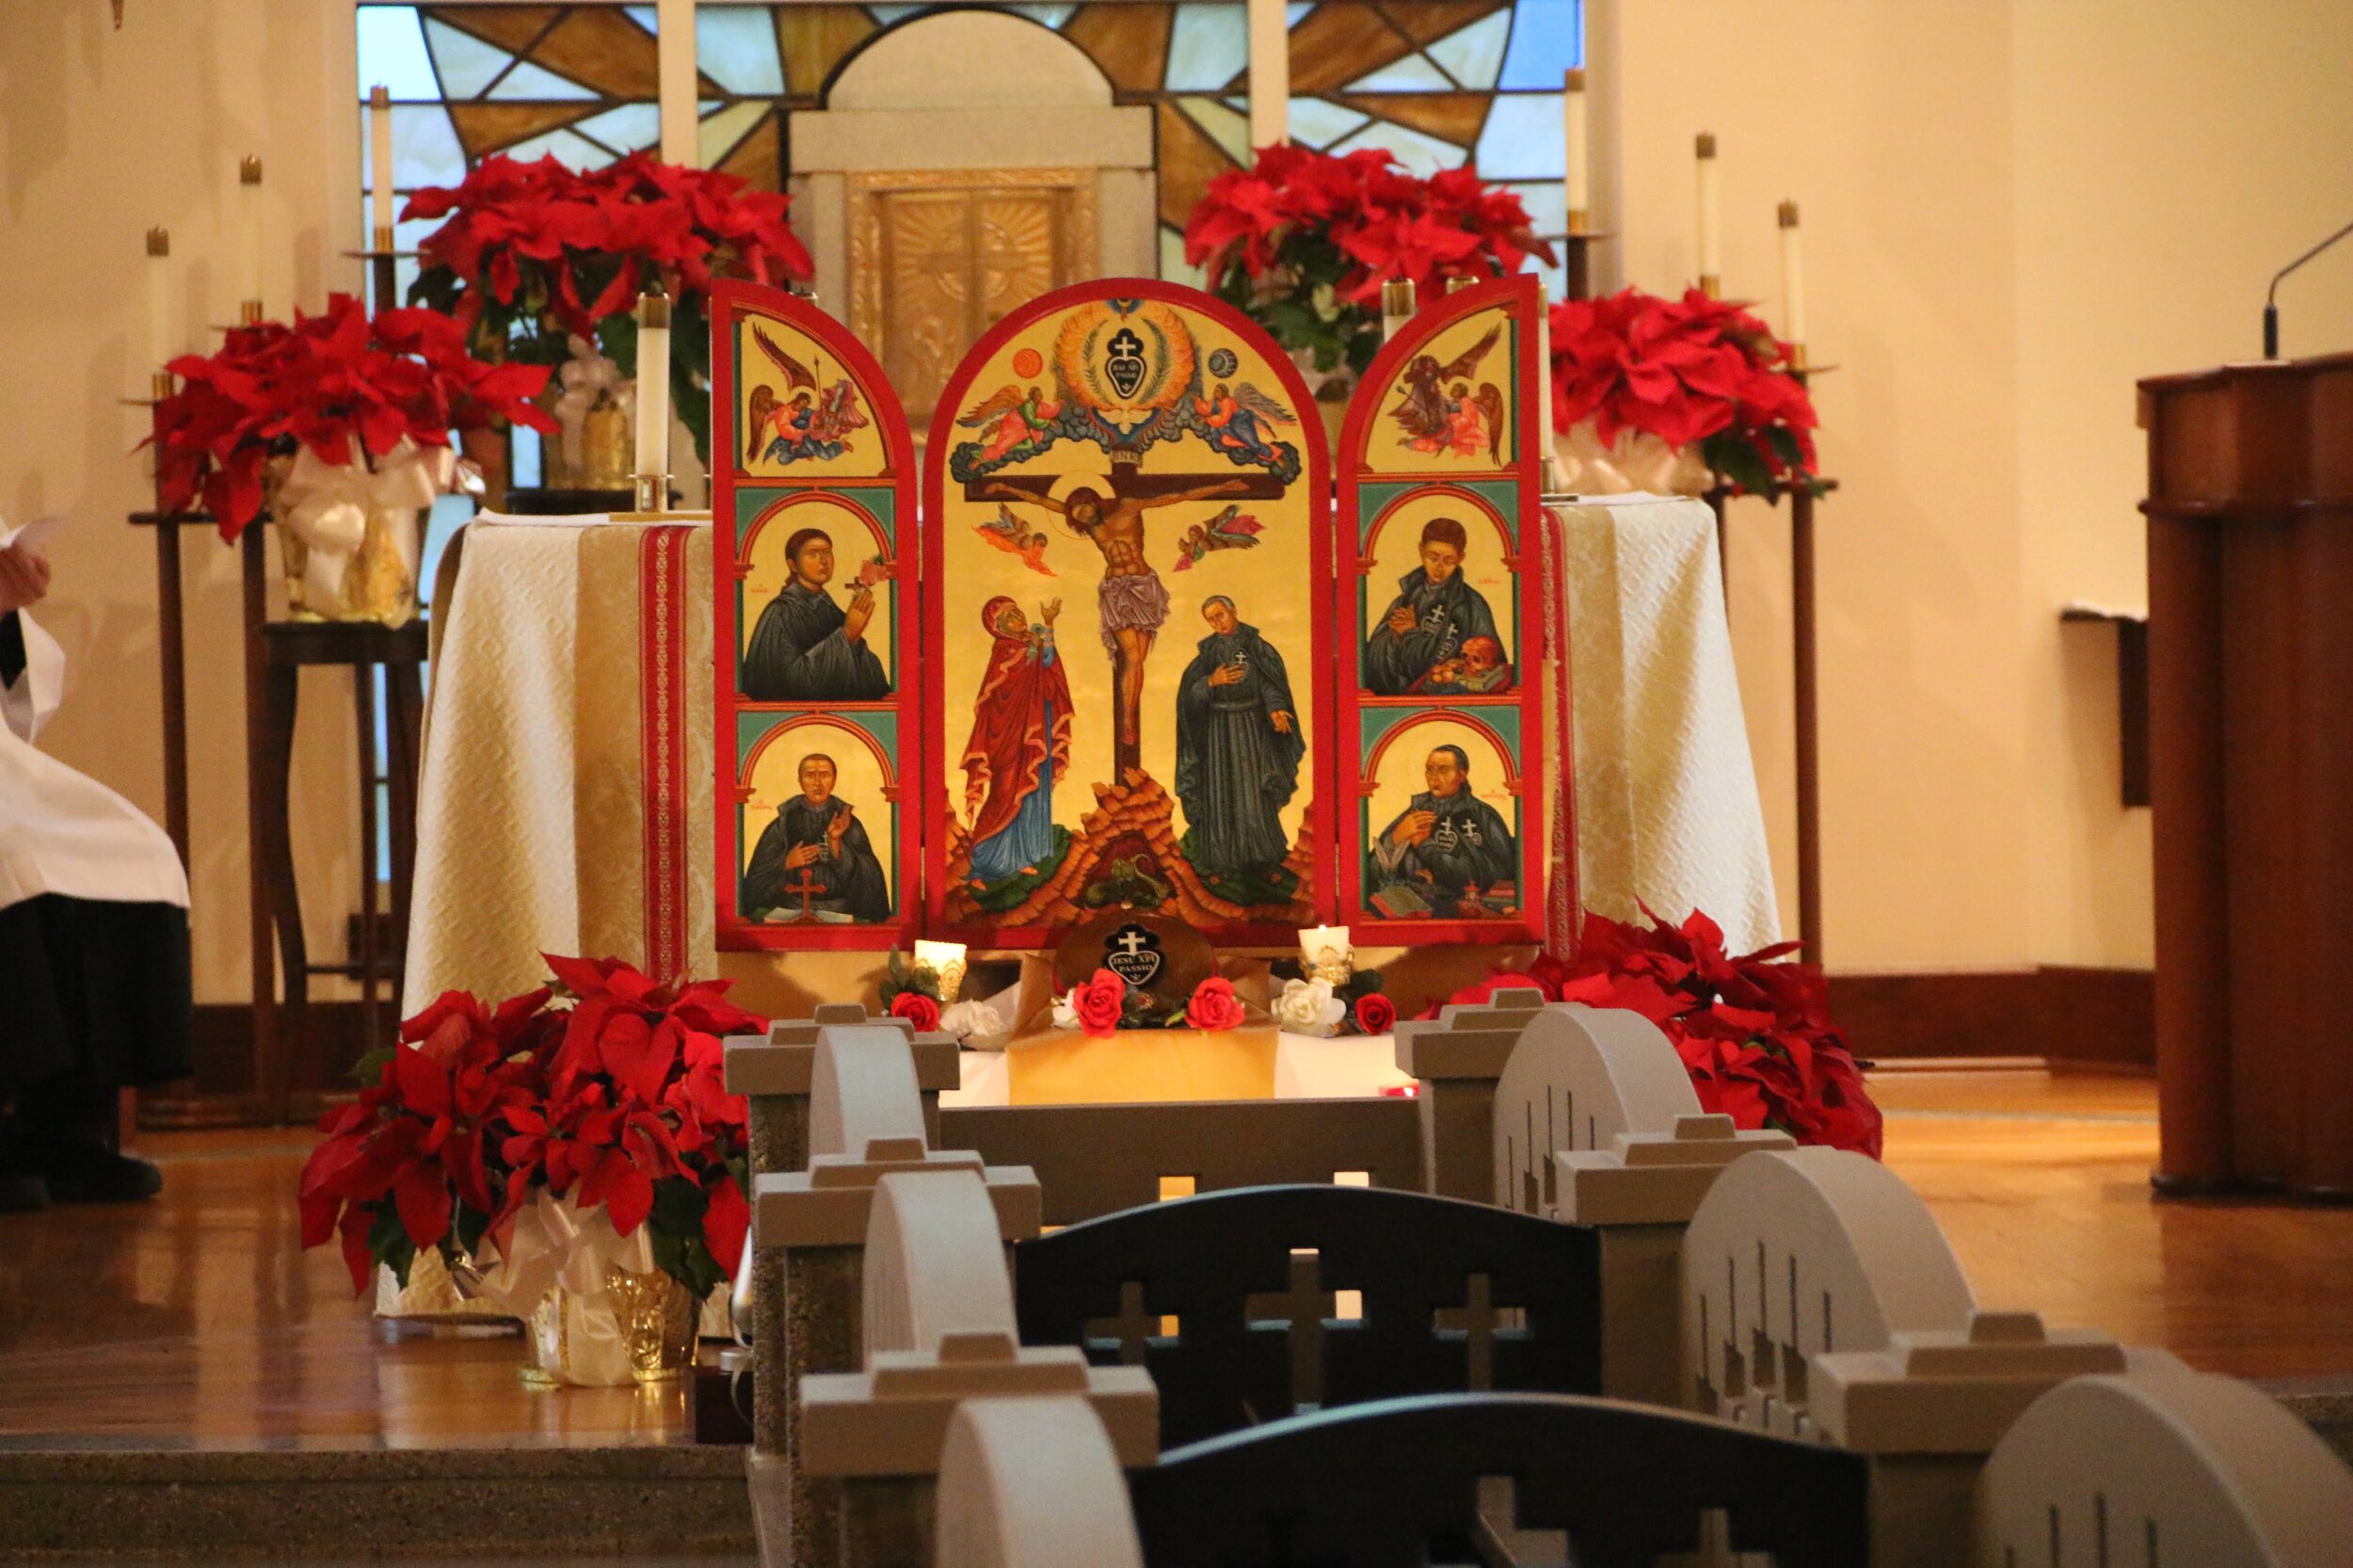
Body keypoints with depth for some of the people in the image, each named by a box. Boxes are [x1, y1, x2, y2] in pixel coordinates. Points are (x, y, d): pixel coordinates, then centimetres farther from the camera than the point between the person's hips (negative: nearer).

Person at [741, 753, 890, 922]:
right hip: (790, 906, 0)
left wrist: (835, 842, -16)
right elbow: (758, 873, 7)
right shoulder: (784, 823, 7)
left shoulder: (848, 823, 6)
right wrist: (787, 863, -11)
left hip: (837, 909, 0)